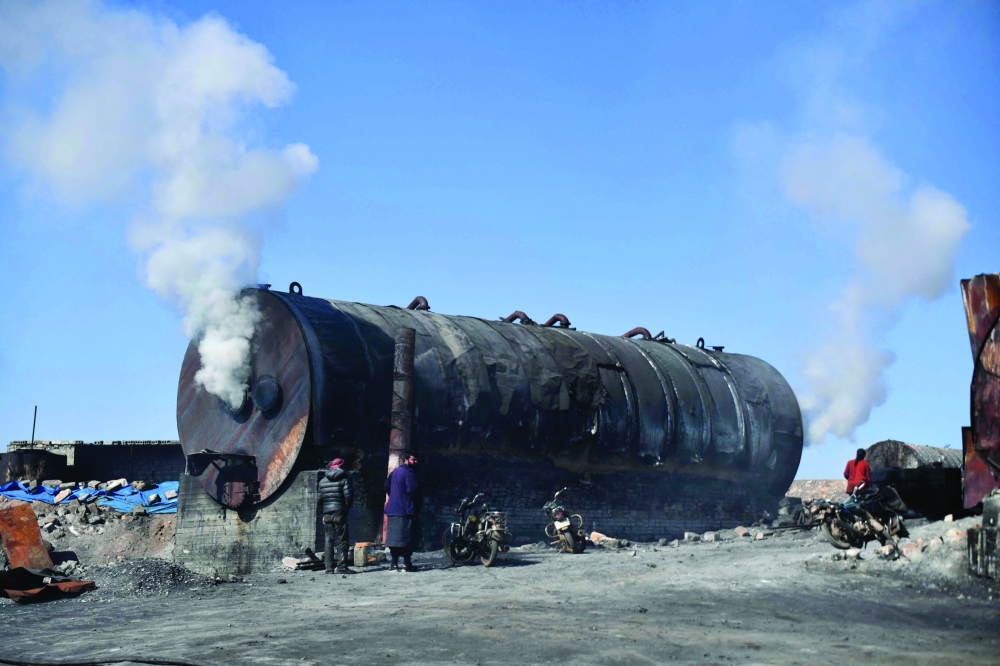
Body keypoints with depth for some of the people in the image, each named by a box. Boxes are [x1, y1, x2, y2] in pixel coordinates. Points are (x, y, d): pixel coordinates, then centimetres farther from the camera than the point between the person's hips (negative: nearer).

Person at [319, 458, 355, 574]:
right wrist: (347, 507, 4)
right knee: (342, 540, -1)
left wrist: (323, 514, 17)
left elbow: (320, 498, 12)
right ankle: (341, 566, -6)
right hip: (340, 512, -5)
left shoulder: (323, 480, 12)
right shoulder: (344, 478, -3)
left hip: (327, 513, 5)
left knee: (329, 540, 8)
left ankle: (329, 567, 6)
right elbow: (348, 496, -13)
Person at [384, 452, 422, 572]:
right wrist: (418, 504, -7)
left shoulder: (394, 472, 17)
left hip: (393, 510, 9)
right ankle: (407, 563, -7)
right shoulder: (409, 473, -13)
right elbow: (413, 490, -21)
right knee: (408, 537, -5)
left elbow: (387, 487, 22)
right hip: (406, 510, -9)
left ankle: (394, 563, 8)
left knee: (394, 537, 8)